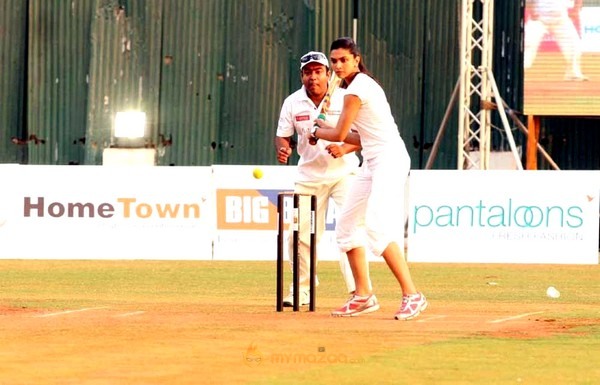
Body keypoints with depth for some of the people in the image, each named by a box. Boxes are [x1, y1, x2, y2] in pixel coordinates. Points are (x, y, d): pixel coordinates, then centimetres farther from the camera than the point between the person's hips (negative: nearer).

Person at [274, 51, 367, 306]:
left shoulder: (345, 99, -10)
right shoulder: (293, 103, -1)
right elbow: (283, 135, 7)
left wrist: (345, 148, -27)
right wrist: (282, 149, -16)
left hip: (343, 173, -3)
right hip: (309, 176, 3)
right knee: (300, 235, 2)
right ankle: (301, 292, 18)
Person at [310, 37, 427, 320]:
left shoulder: (357, 88, -11)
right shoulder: (363, 84, 19)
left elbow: (339, 134, -8)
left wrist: (318, 132, 12)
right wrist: (327, 129, 18)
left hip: (389, 160, -11)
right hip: (373, 163, 11)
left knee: (377, 228, -24)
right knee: (346, 225, 13)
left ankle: (411, 295, -27)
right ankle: (364, 296, 17)